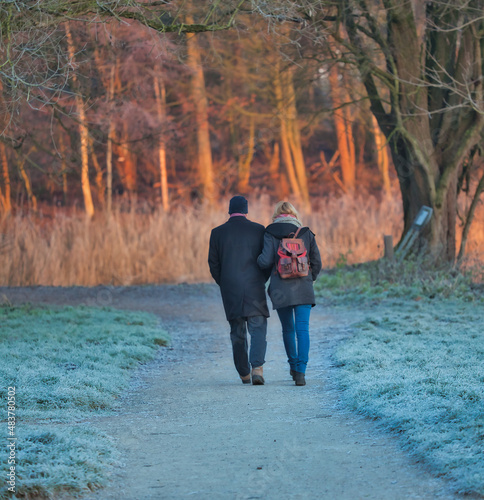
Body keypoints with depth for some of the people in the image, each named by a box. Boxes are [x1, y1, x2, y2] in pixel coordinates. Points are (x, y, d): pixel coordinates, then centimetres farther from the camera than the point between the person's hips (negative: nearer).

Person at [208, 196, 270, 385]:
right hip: (254, 289, -1)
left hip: (230, 291, 2)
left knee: (237, 333, 12)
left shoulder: (217, 233, 1)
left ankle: (244, 374, 16)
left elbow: (213, 264, 4)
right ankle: (257, 368, -22)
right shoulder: (258, 230, -1)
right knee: (258, 329, -1)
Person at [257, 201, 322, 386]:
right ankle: (300, 371, -17)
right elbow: (316, 262, 6)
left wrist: (257, 259, 11)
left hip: (281, 290, 0)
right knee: (302, 329, -4)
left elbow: (266, 261, -11)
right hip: (303, 290, 0)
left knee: (288, 329, 17)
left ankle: (294, 365, 30)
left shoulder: (271, 234, -3)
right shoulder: (306, 233, 3)